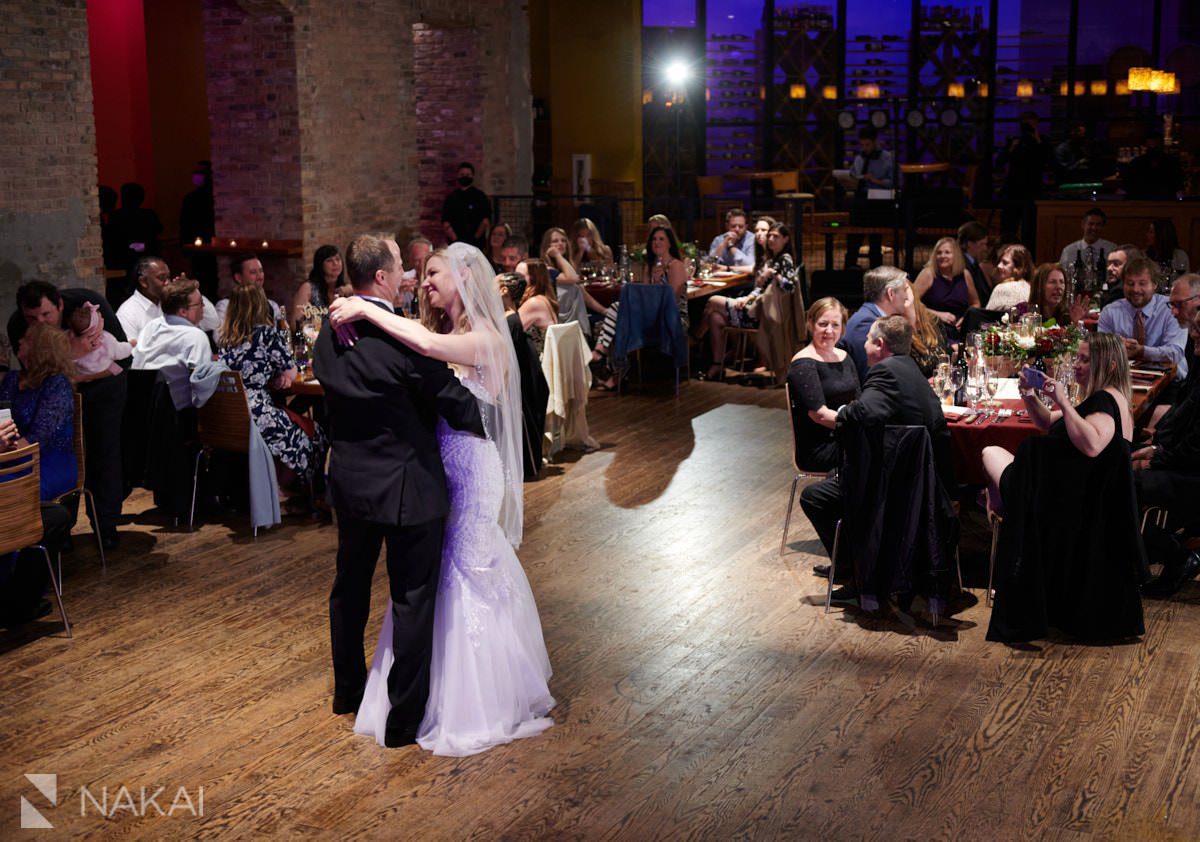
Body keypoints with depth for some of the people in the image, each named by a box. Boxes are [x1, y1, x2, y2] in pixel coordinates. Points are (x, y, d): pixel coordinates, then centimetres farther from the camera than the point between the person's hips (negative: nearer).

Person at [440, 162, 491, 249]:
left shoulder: (480, 196, 7)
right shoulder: (451, 198, 11)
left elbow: (485, 221, -2)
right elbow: (445, 223, 4)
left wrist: (475, 239, -6)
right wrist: (455, 240, -7)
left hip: (476, 244, -1)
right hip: (455, 245, 1)